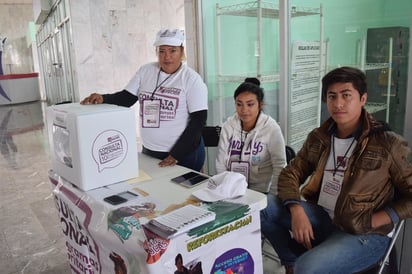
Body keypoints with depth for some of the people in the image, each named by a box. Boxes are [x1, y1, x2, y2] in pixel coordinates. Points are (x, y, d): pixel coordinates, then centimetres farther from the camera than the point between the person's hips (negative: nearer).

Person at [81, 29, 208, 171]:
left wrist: (176, 155, -16)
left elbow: (198, 120, -12)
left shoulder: (192, 79, -9)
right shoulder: (145, 71, 4)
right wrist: (103, 99, -19)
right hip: (148, 151, 4)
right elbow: (126, 98, 2)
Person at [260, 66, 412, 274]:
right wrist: (296, 211, -14)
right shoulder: (318, 138, 4)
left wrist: (371, 222, -14)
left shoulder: (387, 144, -9)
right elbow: (290, 174, 4)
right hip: (320, 218, 5)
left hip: (363, 234, -5)